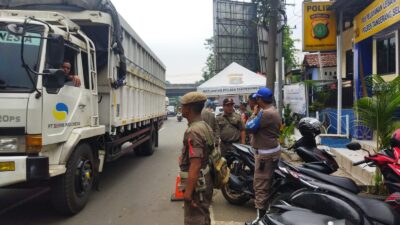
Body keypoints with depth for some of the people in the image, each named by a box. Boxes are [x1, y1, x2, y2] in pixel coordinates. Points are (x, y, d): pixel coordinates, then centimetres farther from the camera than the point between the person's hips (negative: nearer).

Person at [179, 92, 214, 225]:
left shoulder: (193, 131, -23)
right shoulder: (205, 126, 7)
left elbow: (195, 164, -28)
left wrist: (188, 191, -25)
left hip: (196, 183, -10)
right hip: (206, 180, 10)